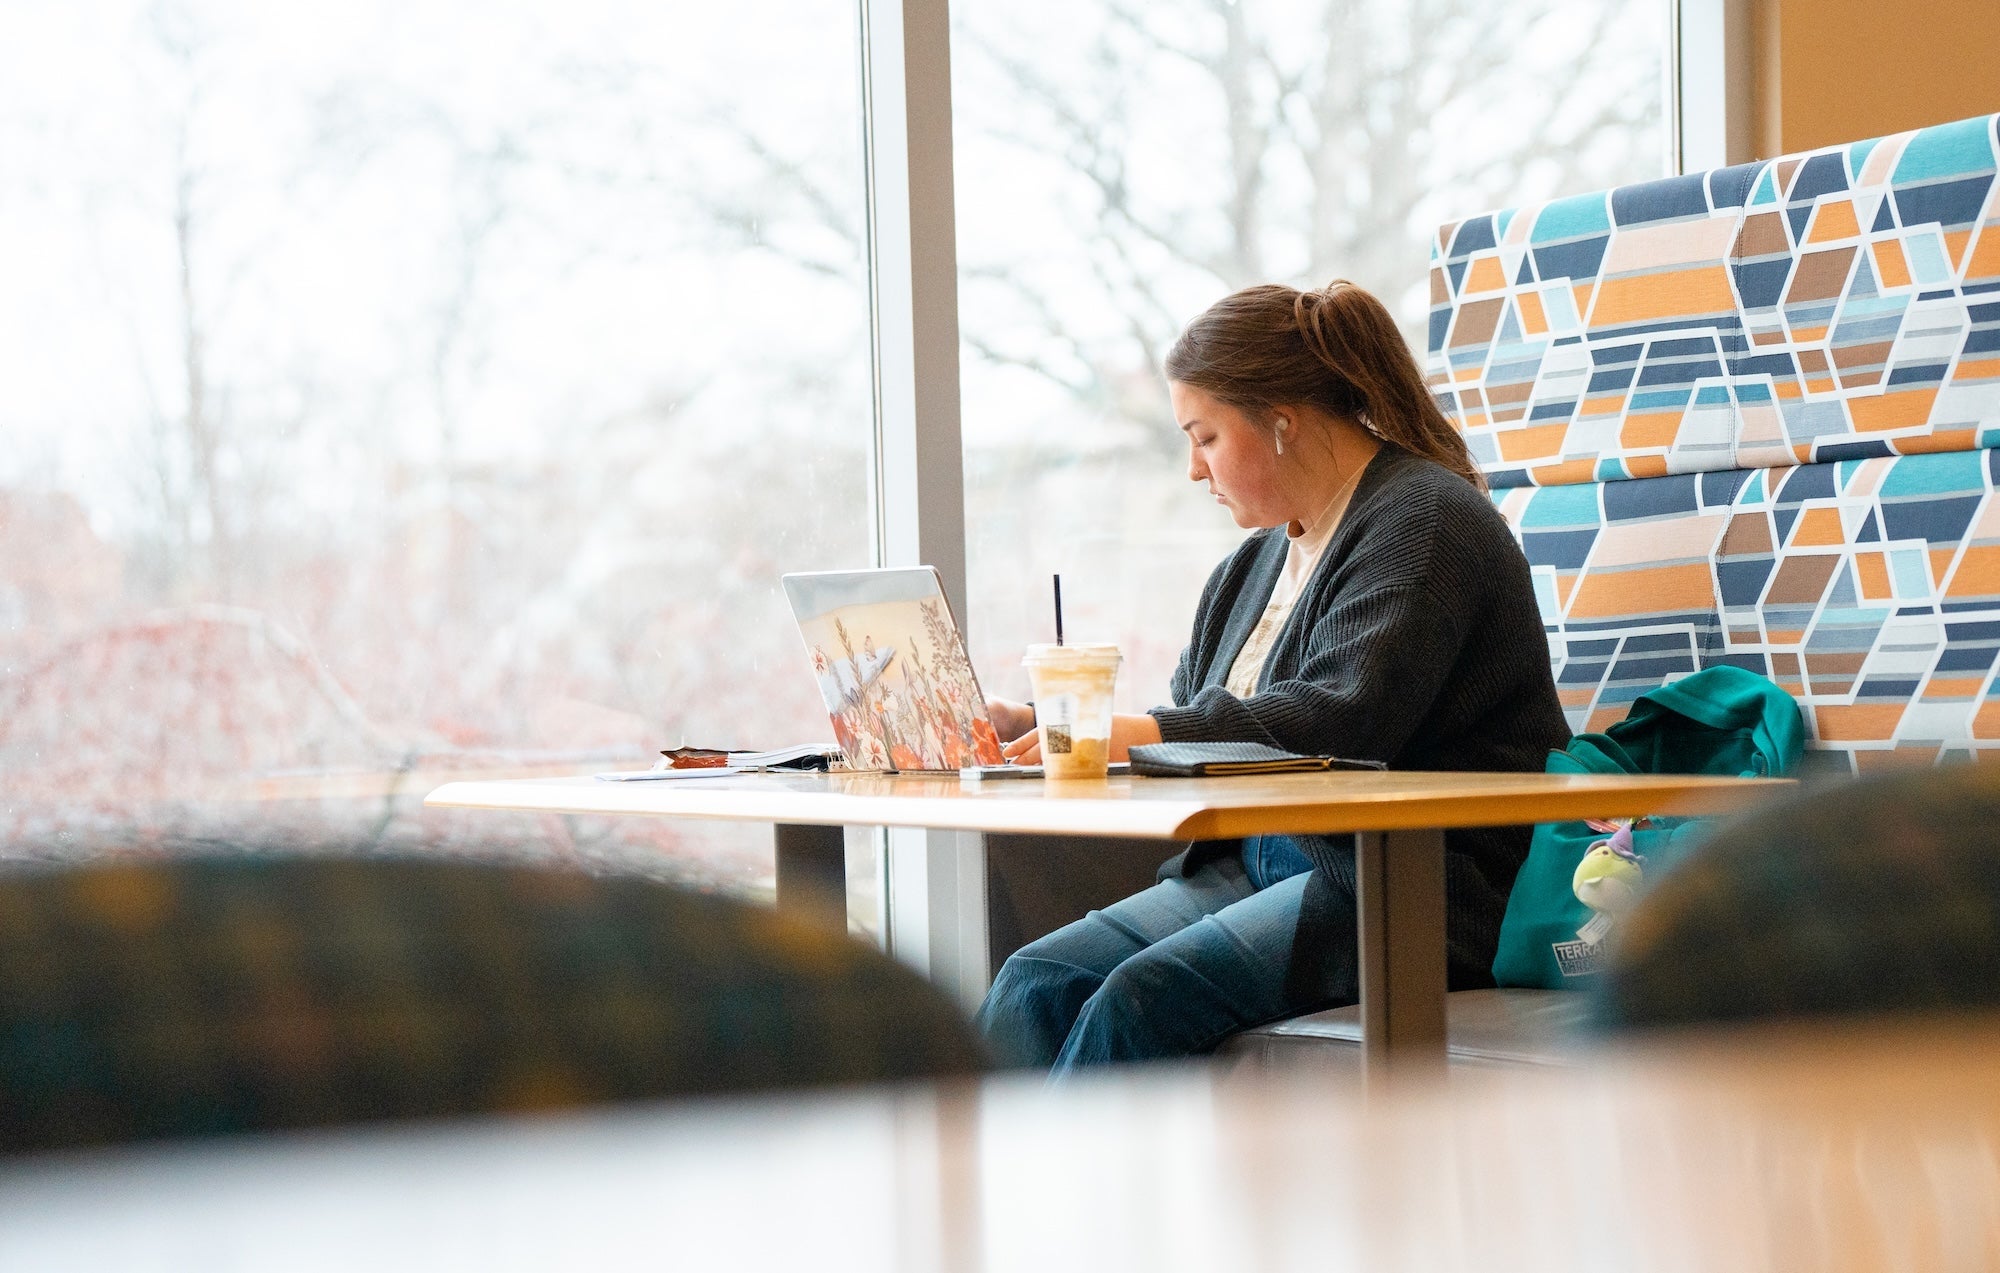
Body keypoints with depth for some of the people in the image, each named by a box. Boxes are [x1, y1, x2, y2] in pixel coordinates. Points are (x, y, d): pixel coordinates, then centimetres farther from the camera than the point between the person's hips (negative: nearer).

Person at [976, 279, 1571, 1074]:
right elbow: (1189, 726, 22)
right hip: (1259, 866, 9)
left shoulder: (1420, 524, -9)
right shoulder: (1264, 555, 21)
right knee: (1034, 983, -13)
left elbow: (1343, 722, -23)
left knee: (1143, 999, -29)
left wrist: (1145, 737, -25)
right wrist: (1038, 729, 8)